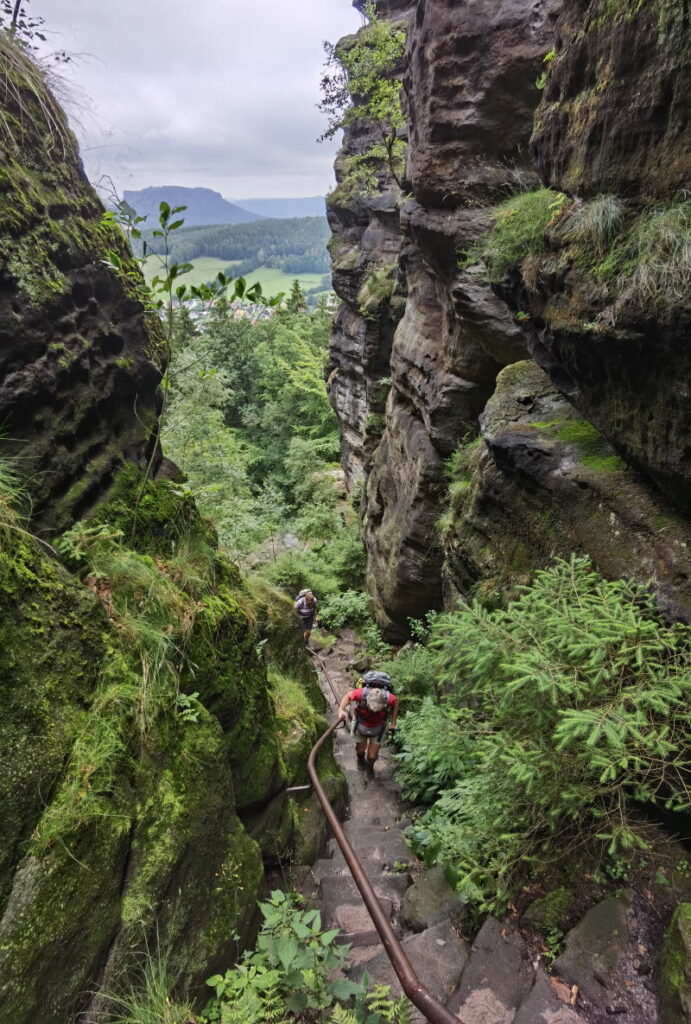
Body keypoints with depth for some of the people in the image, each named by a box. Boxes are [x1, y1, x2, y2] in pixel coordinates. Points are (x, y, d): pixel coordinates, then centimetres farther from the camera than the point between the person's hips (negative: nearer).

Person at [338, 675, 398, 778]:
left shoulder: (388, 698, -38)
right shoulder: (362, 693, -41)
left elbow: (396, 701, -12)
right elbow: (348, 695, -18)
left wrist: (393, 722, -6)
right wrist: (341, 709, -34)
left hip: (377, 728, 0)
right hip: (361, 725, 0)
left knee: (372, 756, 9)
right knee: (361, 749, 23)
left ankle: (369, 766, 46)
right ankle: (360, 759, 60)